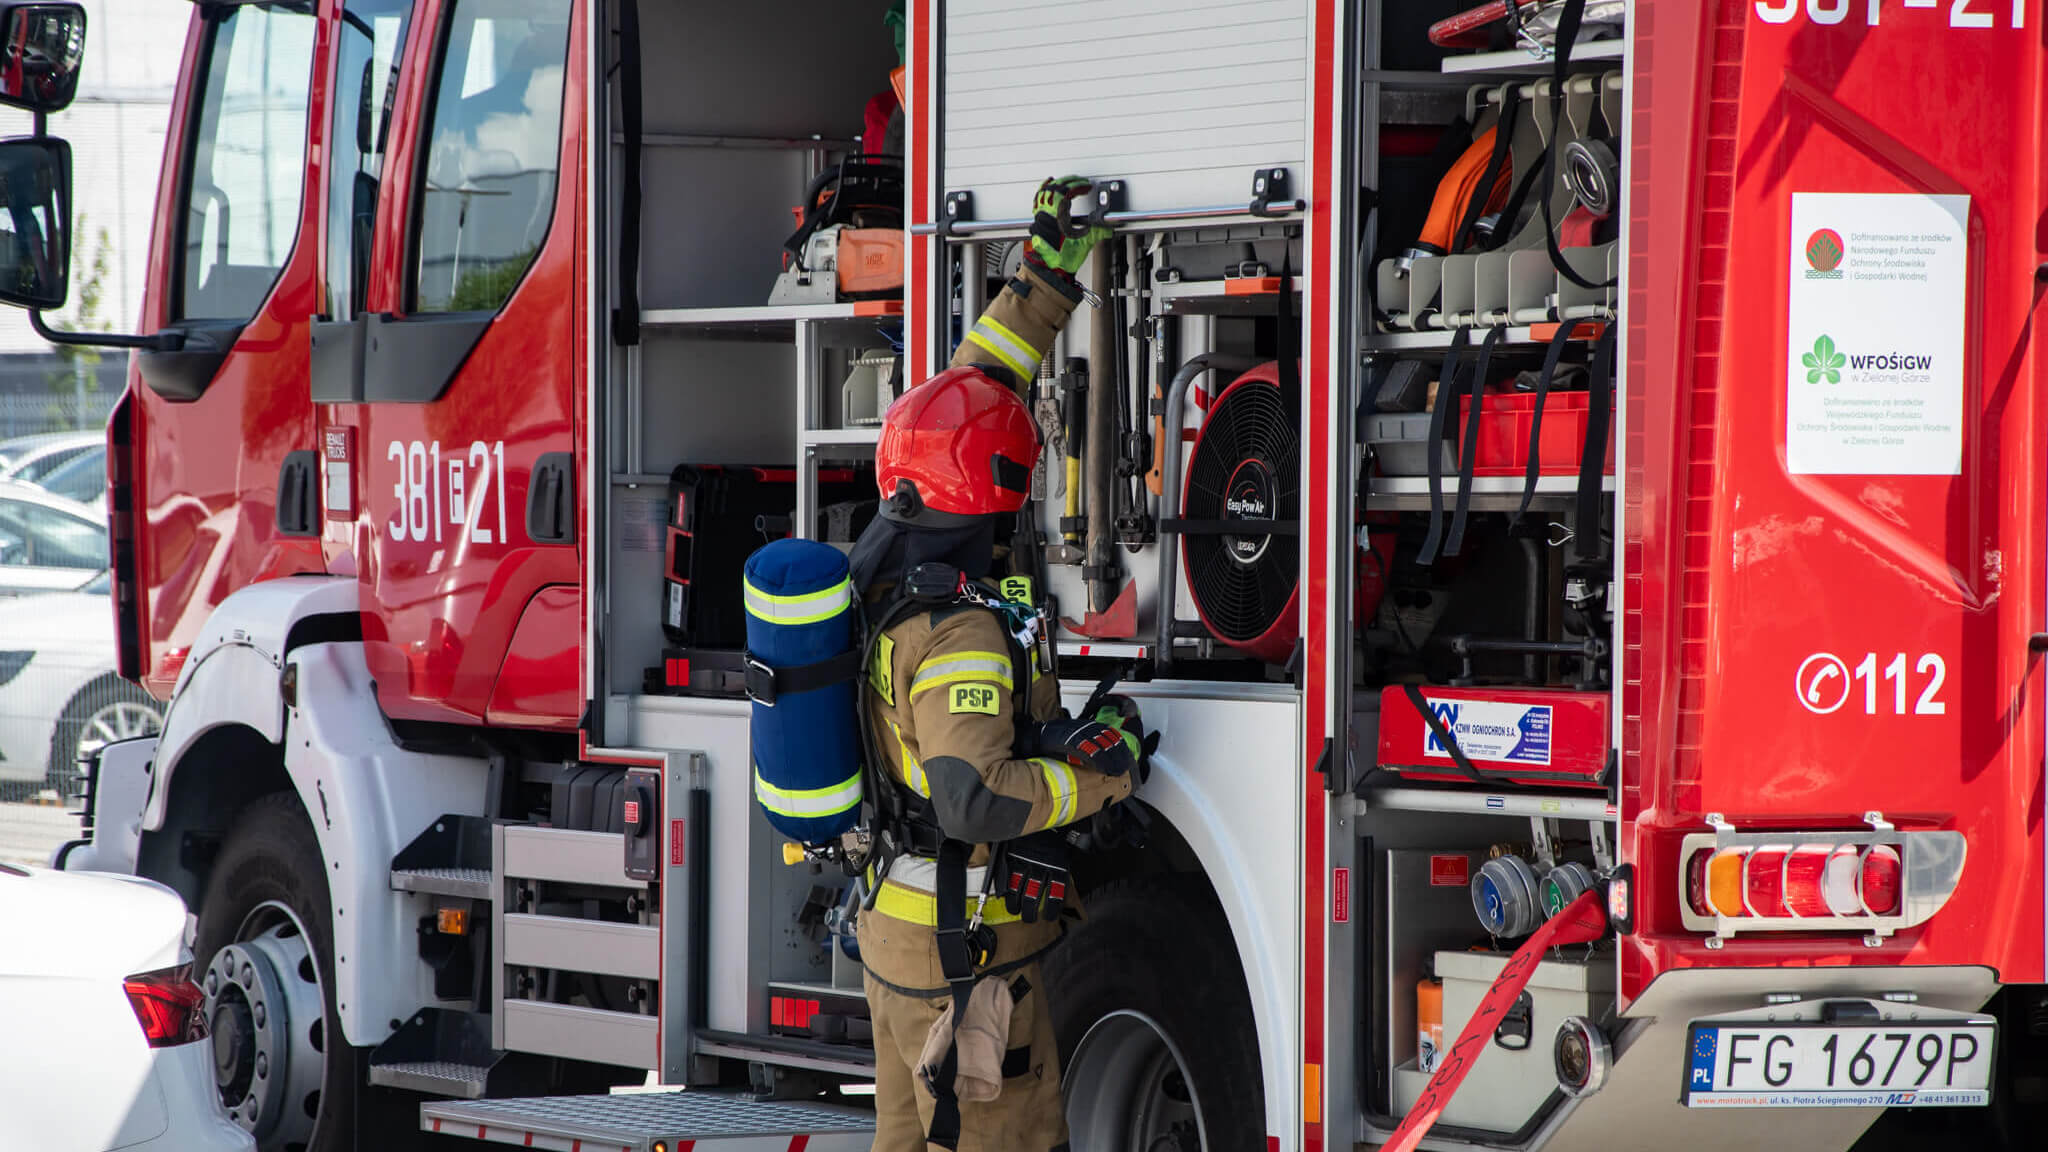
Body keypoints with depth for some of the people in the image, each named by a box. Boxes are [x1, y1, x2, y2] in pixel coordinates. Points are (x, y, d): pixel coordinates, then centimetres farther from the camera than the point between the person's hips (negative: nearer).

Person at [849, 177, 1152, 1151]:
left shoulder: (885, 571, 3)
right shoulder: (961, 631, -25)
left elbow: (966, 398, 14)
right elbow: (975, 799, -33)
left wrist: (1047, 282, 16)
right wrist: (1101, 769, -19)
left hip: (890, 928, 10)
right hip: (962, 952, -10)